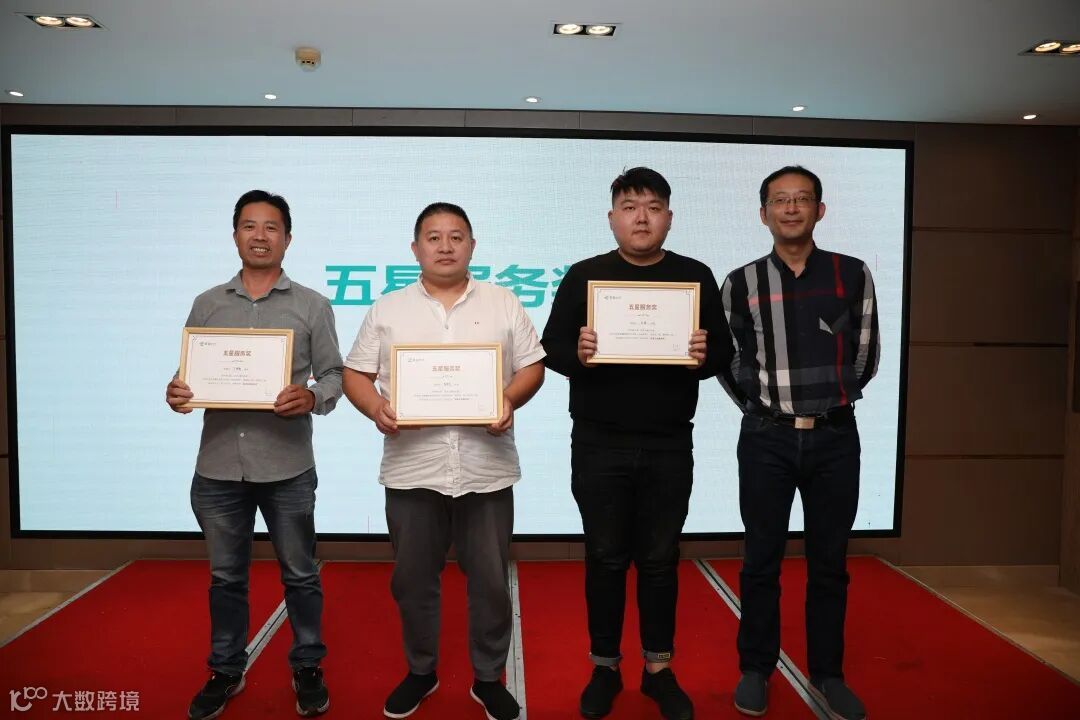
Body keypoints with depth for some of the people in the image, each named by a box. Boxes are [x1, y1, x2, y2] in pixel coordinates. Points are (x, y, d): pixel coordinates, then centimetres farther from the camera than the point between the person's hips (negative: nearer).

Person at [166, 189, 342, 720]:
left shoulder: (312, 306, 2)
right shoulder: (207, 304, 9)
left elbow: (334, 374, 0)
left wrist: (312, 398, -21)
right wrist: (177, 392, -11)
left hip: (287, 467, -2)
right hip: (218, 466, 3)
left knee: (299, 574, 10)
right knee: (225, 576, 16)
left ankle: (307, 668, 28)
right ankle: (225, 671, 33)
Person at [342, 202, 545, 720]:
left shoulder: (504, 304, 5)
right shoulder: (387, 310, 6)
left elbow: (532, 366, 5)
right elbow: (355, 374, 6)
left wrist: (509, 399, -14)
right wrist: (376, 409, -14)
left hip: (486, 471, 0)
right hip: (412, 471, 1)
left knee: (490, 581, 9)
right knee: (413, 580, 13)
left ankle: (489, 678, 29)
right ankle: (420, 671, 35)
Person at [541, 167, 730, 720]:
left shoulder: (695, 277, 5)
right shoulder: (584, 276, 2)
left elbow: (723, 352, 5)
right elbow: (551, 347, -1)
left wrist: (705, 358, -18)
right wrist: (577, 354, -23)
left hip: (669, 446, 1)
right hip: (599, 444, -1)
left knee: (660, 560, 10)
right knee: (605, 559, 9)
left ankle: (659, 669, 26)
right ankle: (604, 667, 25)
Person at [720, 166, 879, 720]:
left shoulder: (853, 275, 1)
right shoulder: (742, 284, 0)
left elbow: (866, 354, 9)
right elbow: (728, 361, 8)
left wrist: (831, 401, 10)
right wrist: (763, 405, 7)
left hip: (836, 437, 1)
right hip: (767, 439, -1)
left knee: (829, 562, 10)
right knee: (761, 561, 8)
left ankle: (827, 673, 26)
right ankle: (756, 669, 23)